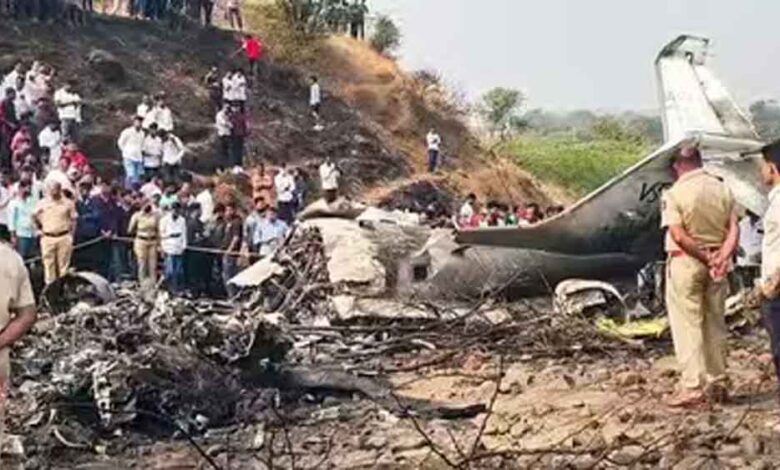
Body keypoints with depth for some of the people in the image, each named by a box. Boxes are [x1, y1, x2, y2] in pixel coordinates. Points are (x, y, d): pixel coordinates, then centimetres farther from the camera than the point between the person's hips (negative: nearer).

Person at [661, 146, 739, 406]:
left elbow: (678, 235, -19)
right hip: (715, 264, 5)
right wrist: (723, 257, -12)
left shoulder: (674, 194, -11)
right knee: (715, 324, 14)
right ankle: (717, 383, 21)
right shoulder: (722, 189, 5)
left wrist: (706, 258, -13)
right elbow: (734, 229, -3)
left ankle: (693, 386, -3)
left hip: (686, 261, -5)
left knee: (687, 326, 0)